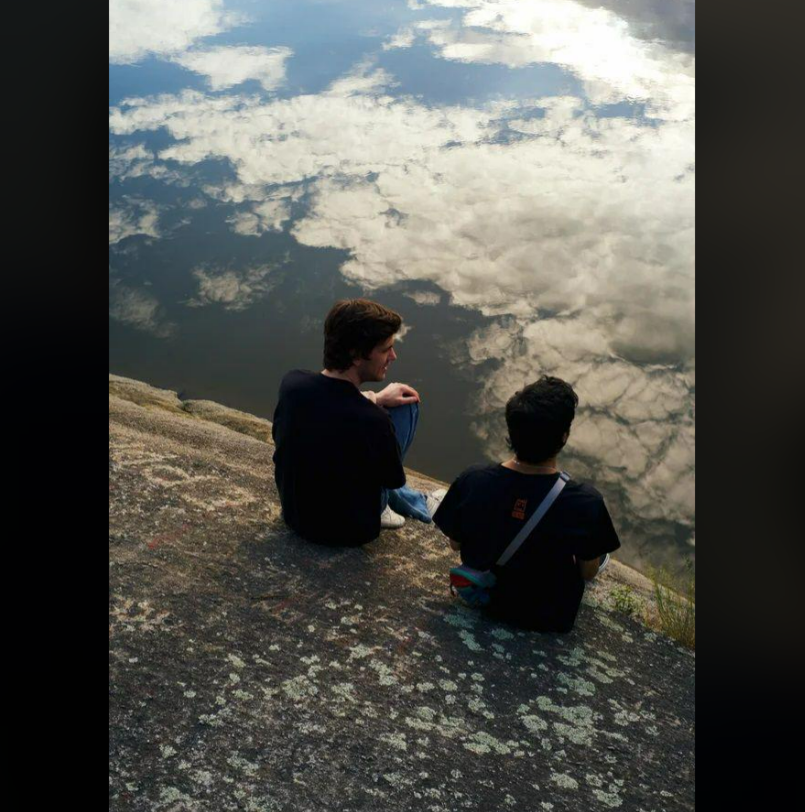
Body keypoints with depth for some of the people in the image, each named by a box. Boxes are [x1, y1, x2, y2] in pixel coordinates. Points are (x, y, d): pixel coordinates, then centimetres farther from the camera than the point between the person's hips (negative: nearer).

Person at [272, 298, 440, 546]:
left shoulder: (291, 382, -19)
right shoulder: (373, 422, -34)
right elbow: (395, 479, -12)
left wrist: (373, 400, 0)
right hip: (348, 531, -5)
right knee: (407, 405, 1)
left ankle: (412, 502, 35)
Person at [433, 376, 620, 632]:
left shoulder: (471, 481, -27)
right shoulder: (586, 503, -33)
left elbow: (455, 543, -8)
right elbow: (588, 573, -15)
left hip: (481, 594, 3)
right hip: (549, 616, -2)